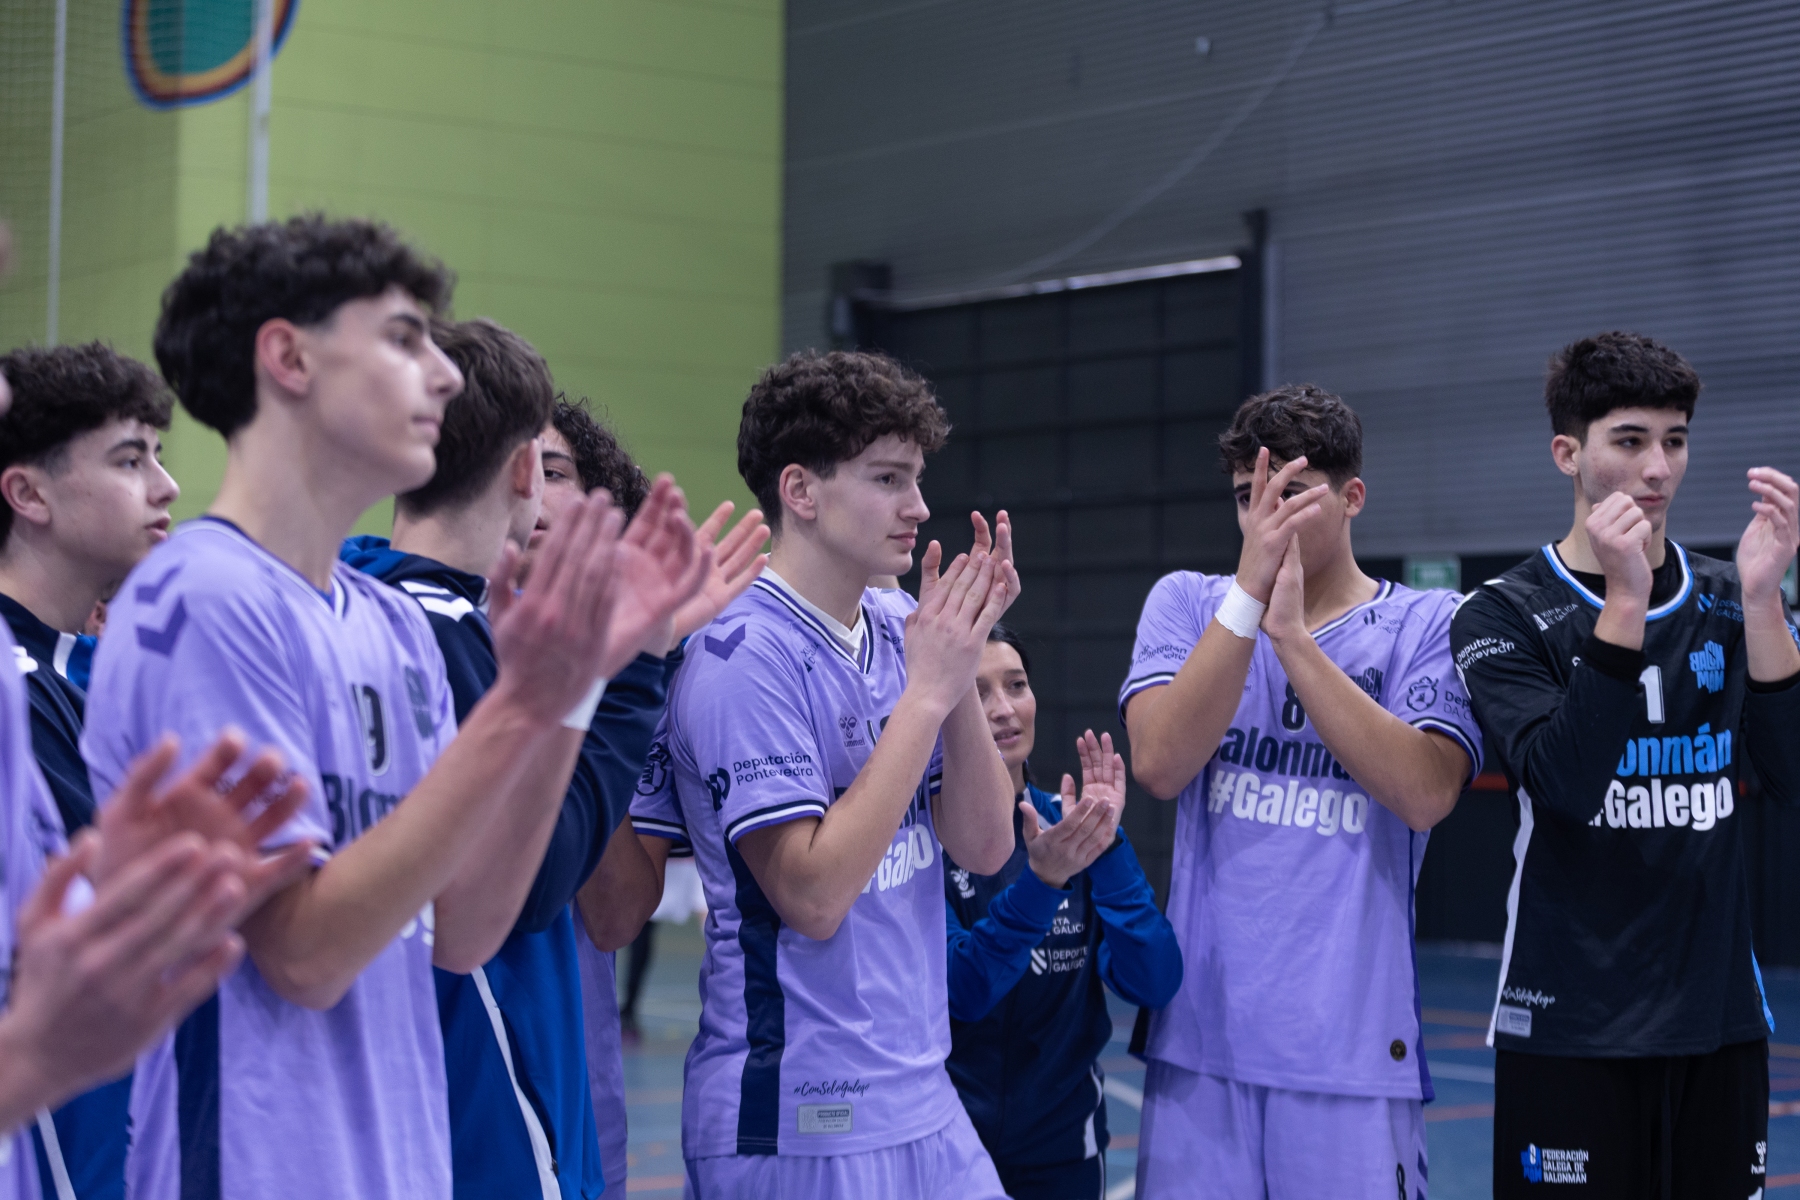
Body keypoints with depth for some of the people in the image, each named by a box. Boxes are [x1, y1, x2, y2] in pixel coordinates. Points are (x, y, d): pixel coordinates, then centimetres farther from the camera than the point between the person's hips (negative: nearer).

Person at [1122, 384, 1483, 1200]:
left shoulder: (1428, 626, 1)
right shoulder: (1186, 603, 7)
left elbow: (1426, 792, -15)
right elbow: (1159, 765, -10)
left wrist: (1291, 634, -17)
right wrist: (1248, 594, -17)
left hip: (1352, 1046, -2)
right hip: (1200, 1035, 2)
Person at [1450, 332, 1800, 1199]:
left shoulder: (1729, 603, 7)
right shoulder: (1504, 616, -3)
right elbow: (1563, 785, -17)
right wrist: (1625, 602, -23)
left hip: (1720, 1021, 4)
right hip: (1572, 1029, -3)